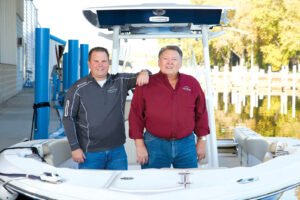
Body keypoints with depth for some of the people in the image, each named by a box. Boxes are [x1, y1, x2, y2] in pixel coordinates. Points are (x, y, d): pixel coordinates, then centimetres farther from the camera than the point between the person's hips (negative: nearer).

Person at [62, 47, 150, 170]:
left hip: (117, 150, 3)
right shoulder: (77, 89, -2)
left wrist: (144, 72, -16)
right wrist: (75, 147, -7)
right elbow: (68, 118, -1)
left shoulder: (120, 82, 6)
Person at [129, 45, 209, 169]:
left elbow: (201, 113, 13)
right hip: (155, 144, -2)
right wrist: (139, 145, -4)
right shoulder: (146, 84, 0)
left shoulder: (192, 83, 7)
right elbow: (136, 115, 0)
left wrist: (202, 140, 11)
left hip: (186, 144, 2)